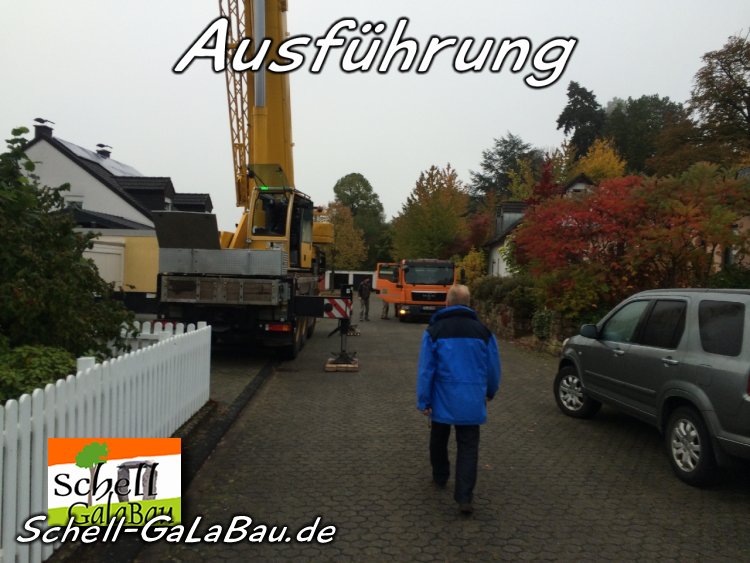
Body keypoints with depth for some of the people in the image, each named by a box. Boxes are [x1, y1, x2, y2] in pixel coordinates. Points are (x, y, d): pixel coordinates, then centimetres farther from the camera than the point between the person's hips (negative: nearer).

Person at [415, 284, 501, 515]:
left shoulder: (434, 330, -6)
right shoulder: (483, 331, 0)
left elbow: (425, 369, -9)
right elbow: (494, 367, 7)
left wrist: (423, 401, -4)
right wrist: (490, 392, 23)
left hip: (443, 399, -1)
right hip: (471, 401, 1)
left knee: (439, 440, 21)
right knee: (468, 447, 4)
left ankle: (440, 477, 38)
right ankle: (464, 497, -4)